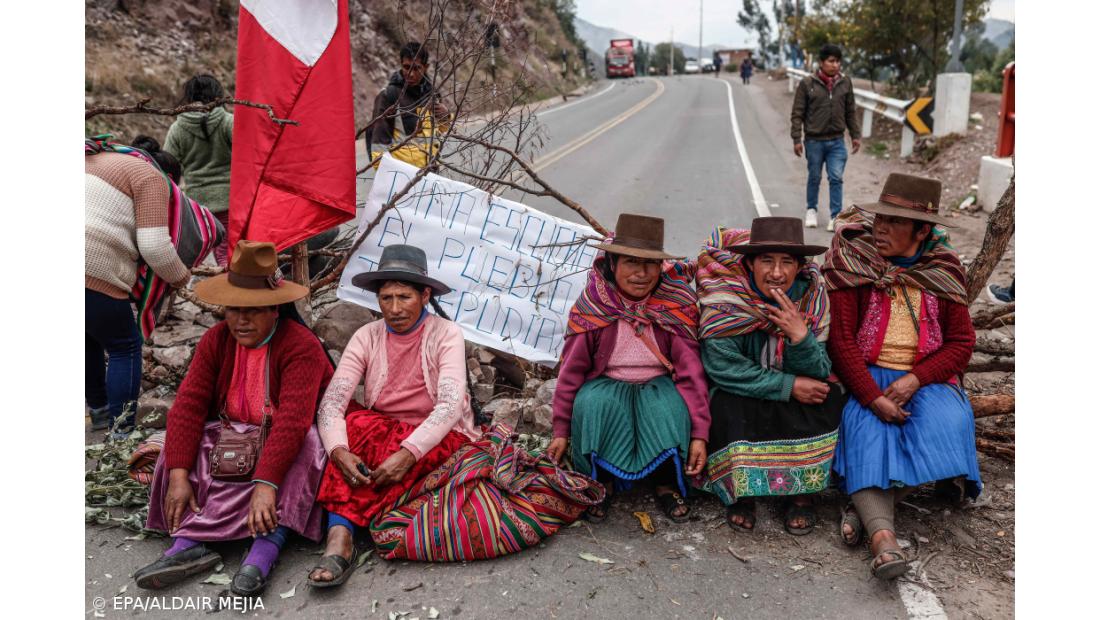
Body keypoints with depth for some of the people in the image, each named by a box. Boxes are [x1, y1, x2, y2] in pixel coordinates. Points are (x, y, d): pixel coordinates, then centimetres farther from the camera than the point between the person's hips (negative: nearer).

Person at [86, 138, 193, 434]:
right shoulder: (151, 178, 1)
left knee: (91, 340, 27)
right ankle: (121, 433, 12)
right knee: (125, 348, 10)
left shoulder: (93, 158, 25)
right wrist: (179, 277, 8)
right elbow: (155, 246, -9)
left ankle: (100, 410, 43)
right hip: (94, 274, -7)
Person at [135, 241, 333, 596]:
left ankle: (264, 553, -46)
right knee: (183, 442, -18)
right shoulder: (216, 341, -3)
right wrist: (179, 474, -25)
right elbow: (189, 405, -12)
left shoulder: (302, 346, -21)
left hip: (286, 444, -5)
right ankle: (188, 544, -33)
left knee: (306, 446, -36)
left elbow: (293, 420, -33)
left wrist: (266, 483, -43)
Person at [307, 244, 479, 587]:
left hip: (437, 440, -3)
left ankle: (340, 537, -27)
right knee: (359, 423, -29)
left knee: (387, 445, -33)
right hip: (381, 432, 3)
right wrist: (339, 451, -34)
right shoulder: (367, 337, -3)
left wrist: (408, 453, -38)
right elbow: (332, 402, -14)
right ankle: (339, 538, -35)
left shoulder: (446, 334, -10)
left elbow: (450, 405, -24)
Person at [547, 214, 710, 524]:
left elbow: (690, 369, -13)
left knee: (672, 408, -33)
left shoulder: (676, 306, -10)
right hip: (606, 384, 0)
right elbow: (571, 369, -5)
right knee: (592, 405, -33)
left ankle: (667, 484, -5)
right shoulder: (592, 306, -10)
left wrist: (699, 434, -20)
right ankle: (598, 484, -6)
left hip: (658, 384, 0)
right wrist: (561, 430, -5)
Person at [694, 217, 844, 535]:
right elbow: (722, 367, -24)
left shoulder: (812, 295, -13)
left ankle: (801, 493, -11)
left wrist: (801, 335, -33)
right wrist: (788, 386, -25)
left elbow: (818, 374, -13)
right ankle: (742, 491, -11)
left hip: (797, 401, 3)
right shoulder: (724, 297, -22)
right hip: (742, 395, -2)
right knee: (727, 402, -33)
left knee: (828, 395, -25)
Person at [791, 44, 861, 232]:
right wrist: (797, 139, -9)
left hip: (837, 141, 2)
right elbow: (797, 113, -4)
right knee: (814, 178, 12)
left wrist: (855, 135, 10)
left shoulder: (845, 83, 4)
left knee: (836, 178, -3)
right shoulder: (807, 83, -6)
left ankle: (835, 216, 2)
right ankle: (811, 210, 30)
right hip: (814, 140, -2)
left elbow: (850, 112, 11)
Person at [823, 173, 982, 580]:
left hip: (924, 377, 3)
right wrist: (873, 397, -19)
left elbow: (961, 343, 6)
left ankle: (865, 506, -20)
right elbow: (841, 337, -8)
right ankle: (883, 536, -40)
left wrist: (915, 380, -12)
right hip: (863, 375, -2)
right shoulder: (853, 263, -3)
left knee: (946, 423, -27)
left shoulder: (943, 271, 7)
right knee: (864, 426, -31)